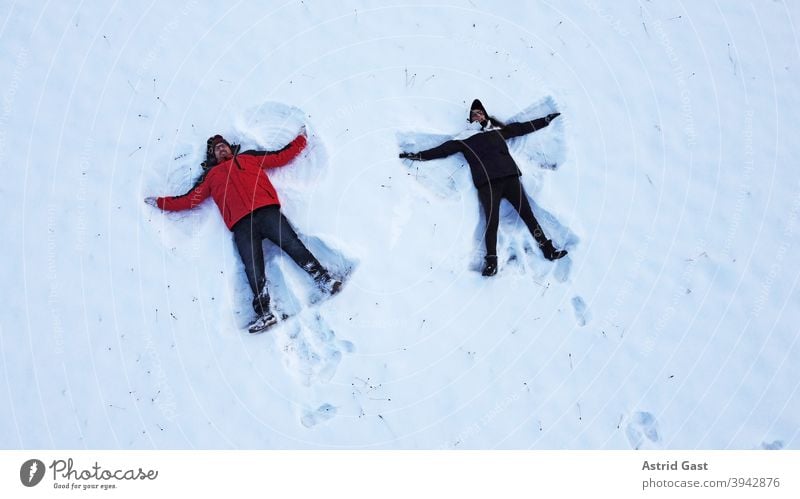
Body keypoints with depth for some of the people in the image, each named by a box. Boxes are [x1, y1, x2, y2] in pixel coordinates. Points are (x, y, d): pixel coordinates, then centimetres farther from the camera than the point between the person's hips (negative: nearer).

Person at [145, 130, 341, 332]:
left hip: (267, 211, 0)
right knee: (254, 270, -16)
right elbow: (188, 200, 31)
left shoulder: (249, 158, 31)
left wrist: (301, 139, 28)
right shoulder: (211, 175, 33)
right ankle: (264, 313, -25)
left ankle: (324, 279, -20)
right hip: (241, 224, 0)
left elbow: (281, 156, 29)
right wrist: (159, 202, 29)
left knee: (293, 245, -19)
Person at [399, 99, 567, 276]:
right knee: (492, 221, -14)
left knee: (527, 214, -3)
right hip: (487, 182, -2)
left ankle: (548, 249, 3)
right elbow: (441, 150, 15)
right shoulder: (464, 139, 17)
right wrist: (416, 155, 8)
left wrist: (547, 119, 35)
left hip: (510, 176, 2)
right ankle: (491, 261, -7)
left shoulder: (498, 131, 24)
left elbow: (524, 127, 31)